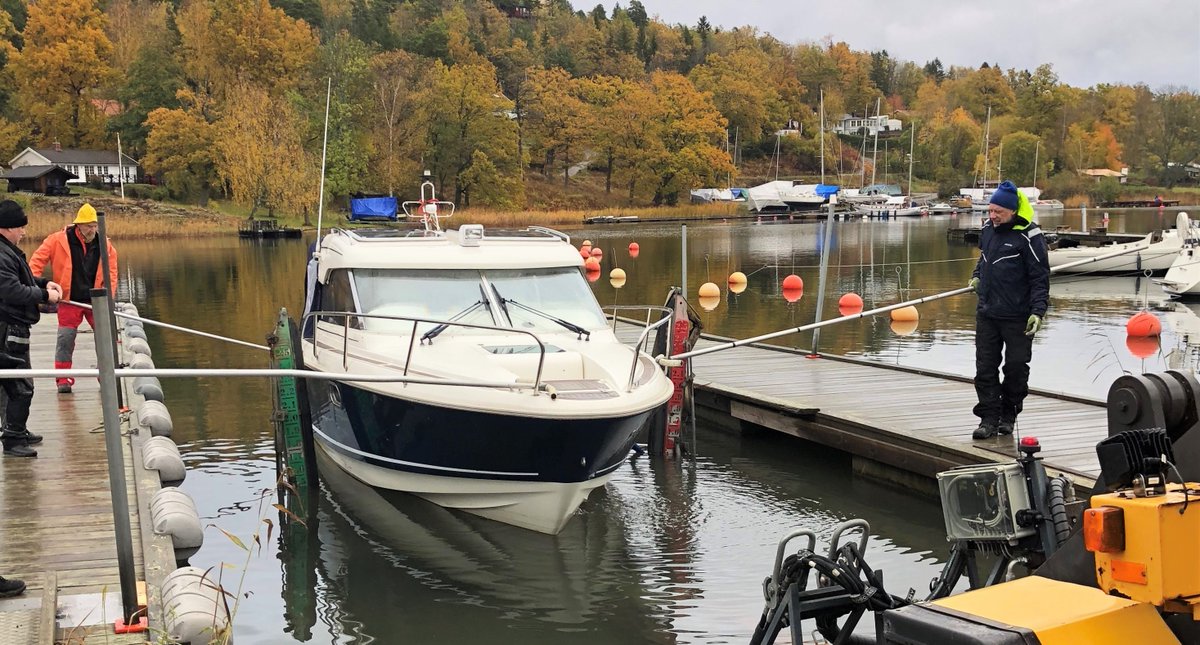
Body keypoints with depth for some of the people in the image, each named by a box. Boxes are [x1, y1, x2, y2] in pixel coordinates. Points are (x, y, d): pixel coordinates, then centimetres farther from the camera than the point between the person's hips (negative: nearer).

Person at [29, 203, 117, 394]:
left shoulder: (105, 245, -2)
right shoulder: (58, 240, -9)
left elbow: (111, 273, 2)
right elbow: (37, 260, -3)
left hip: (96, 300, 2)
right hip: (69, 300, -2)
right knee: (65, 339, -1)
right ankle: (63, 379, 9)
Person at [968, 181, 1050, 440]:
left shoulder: (1029, 237, -13)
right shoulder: (987, 230, 7)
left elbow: (1040, 278, -11)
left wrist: (1038, 311, -17)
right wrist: (977, 276, 12)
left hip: (1017, 317, -6)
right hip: (986, 313, 6)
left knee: (1016, 367, 5)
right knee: (985, 368, 3)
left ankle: (1008, 414, 22)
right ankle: (989, 418, 8)